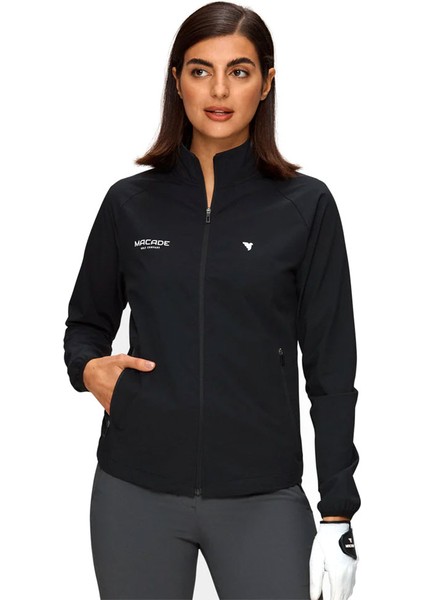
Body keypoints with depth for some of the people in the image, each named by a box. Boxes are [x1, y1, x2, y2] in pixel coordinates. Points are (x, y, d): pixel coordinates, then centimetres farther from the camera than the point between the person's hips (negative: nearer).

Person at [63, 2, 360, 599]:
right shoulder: (130, 203, 5)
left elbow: (331, 368, -1)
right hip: (137, 491, 2)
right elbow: (86, 323, 17)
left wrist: (337, 515, -5)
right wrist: (90, 367, -6)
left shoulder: (305, 206, -1)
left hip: (261, 497, -1)